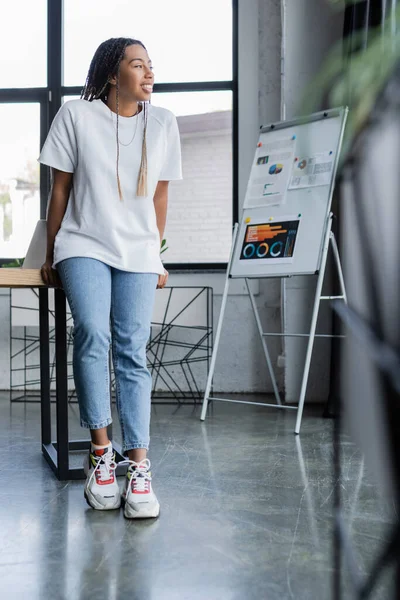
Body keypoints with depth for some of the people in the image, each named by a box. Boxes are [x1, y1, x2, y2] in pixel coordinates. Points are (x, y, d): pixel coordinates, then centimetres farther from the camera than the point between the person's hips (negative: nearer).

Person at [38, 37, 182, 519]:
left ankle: (138, 466, -5)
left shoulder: (162, 122, 7)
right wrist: (50, 256, 8)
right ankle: (100, 453, -11)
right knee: (92, 336, -23)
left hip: (138, 254, 2)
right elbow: (60, 189, 4)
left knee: (132, 352, -7)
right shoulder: (76, 115, 0)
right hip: (83, 247, -2)